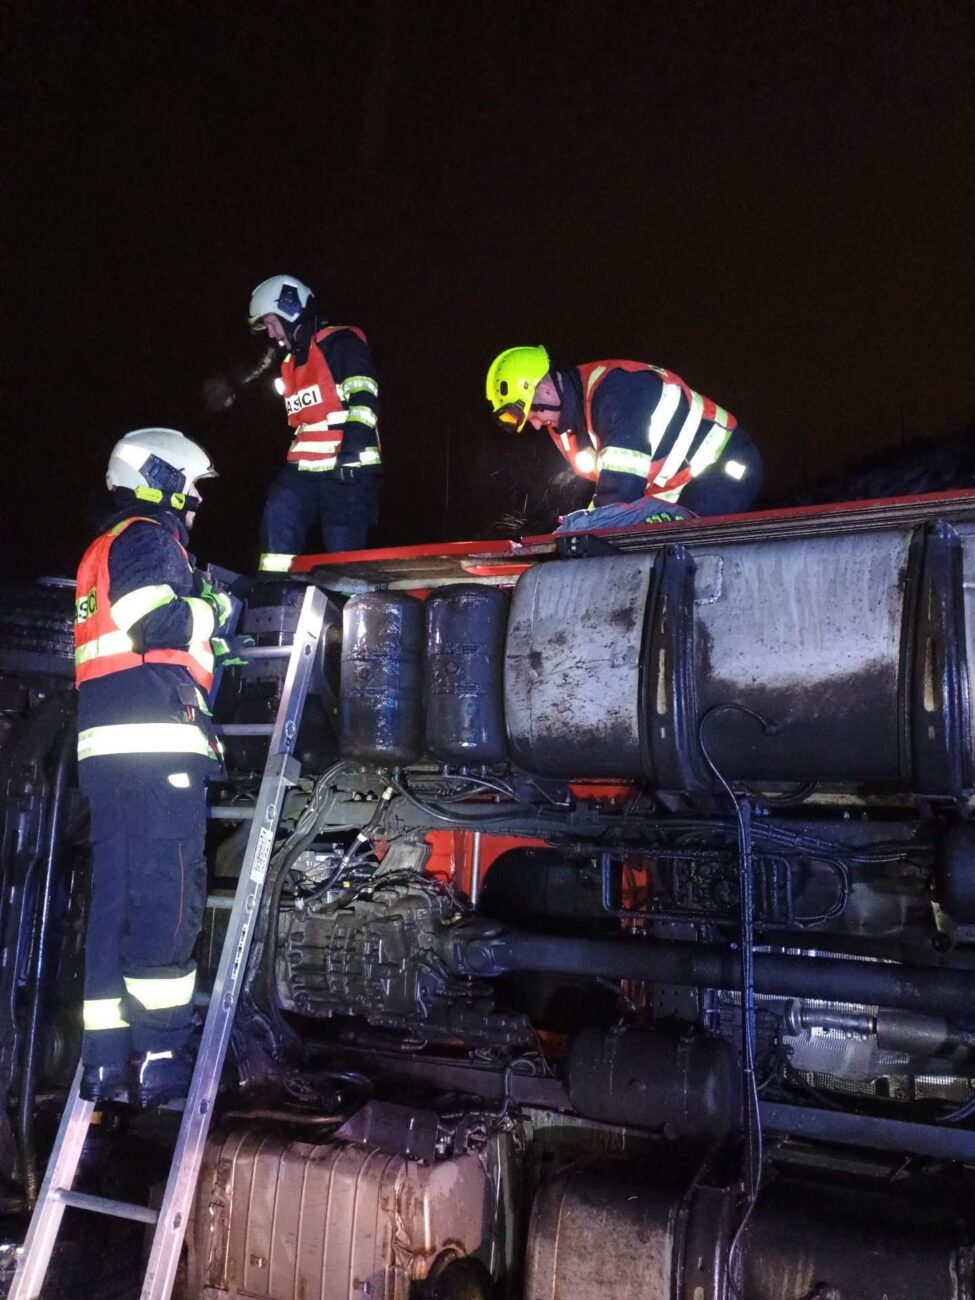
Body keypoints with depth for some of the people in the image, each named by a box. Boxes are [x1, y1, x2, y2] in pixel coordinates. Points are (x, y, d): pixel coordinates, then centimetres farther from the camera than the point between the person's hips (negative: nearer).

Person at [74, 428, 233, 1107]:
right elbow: (159, 624, -17)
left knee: (117, 898, 8)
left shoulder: (104, 550, 29)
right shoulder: (149, 539, -1)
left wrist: (203, 630, 22)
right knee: (169, 894, -10)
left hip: (107, 745, 10)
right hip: (153, 741, -10)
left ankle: (105, 1059, 11)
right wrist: (213, 608, -1)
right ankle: (160, 1057, -10)